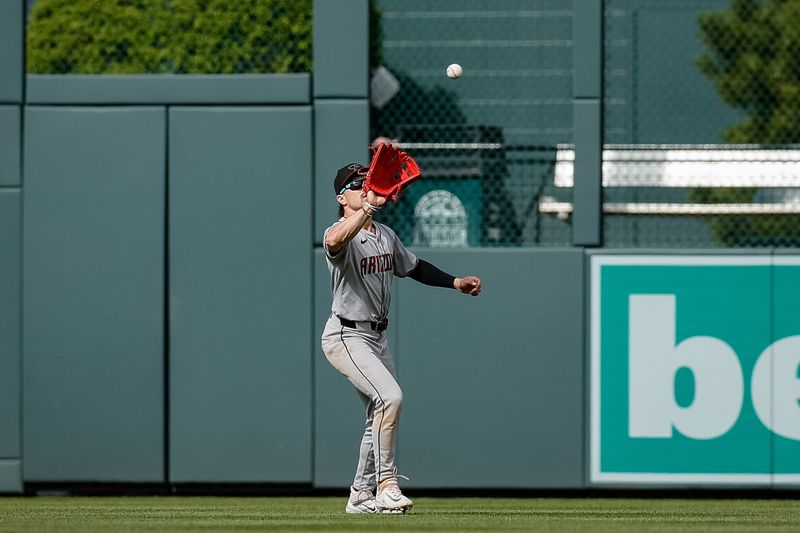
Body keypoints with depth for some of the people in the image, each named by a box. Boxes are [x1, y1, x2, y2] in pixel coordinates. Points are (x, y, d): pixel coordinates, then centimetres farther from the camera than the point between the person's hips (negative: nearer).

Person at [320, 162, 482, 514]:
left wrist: (455, 283, 17)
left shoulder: (386, 235, 11)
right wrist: (370, 205, -49)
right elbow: (335, 241, -42)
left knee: (382, 418, 13)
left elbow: (414, 268, 26)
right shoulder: (342, 235, -16)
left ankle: (362, 496, 25)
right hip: (346, 336, -9)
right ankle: (386, 484, -20)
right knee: (390, 396, -25)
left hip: (377, 337, 9)